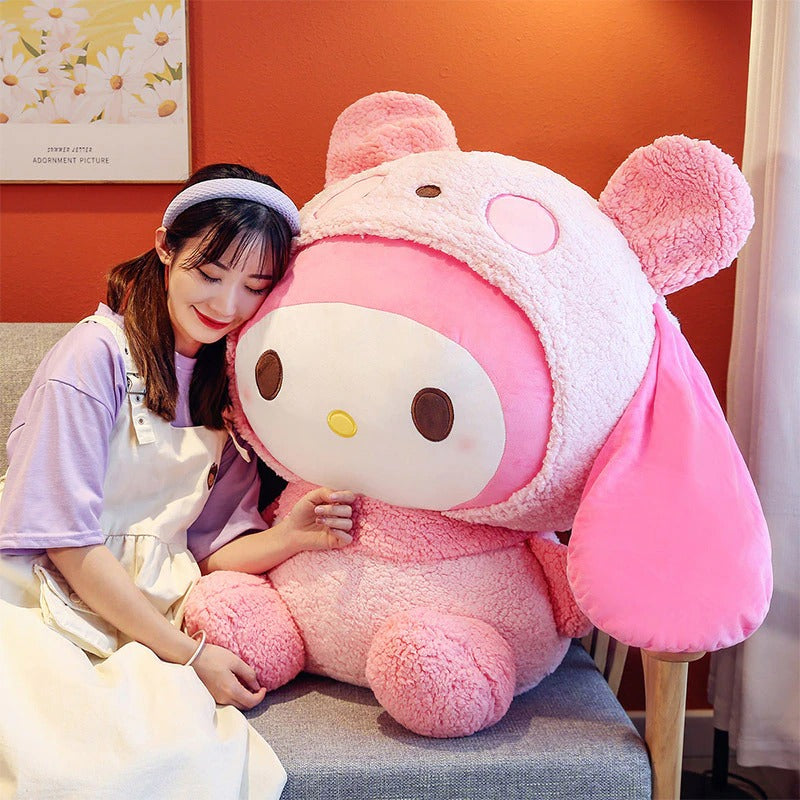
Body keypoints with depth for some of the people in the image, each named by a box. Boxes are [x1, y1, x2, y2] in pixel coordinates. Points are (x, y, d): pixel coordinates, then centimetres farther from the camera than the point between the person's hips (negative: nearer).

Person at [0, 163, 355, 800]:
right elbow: (68, 542, -12)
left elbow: (207, 547, 5)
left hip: (151, 618, 4)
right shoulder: (96, 354, -10)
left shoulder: (232, 380, 8)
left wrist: (288, 537, -16)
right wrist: (188, 653, -12)